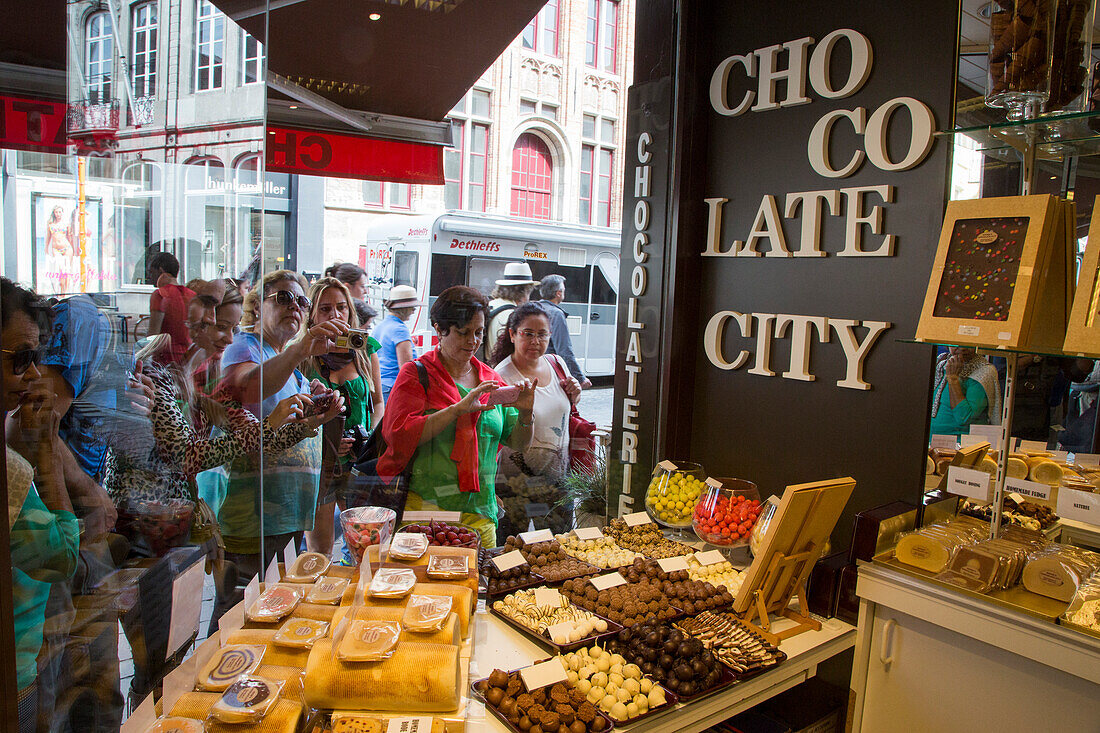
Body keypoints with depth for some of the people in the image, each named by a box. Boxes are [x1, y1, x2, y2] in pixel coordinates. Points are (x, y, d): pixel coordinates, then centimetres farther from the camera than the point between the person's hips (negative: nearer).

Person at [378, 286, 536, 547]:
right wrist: (458, 409, -22)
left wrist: (525, 412, -11)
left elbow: (518, 444, 9)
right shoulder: (417, 374, -2)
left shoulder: (490, 379, 10)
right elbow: (399, 435, -16)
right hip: (427, 506, -4)